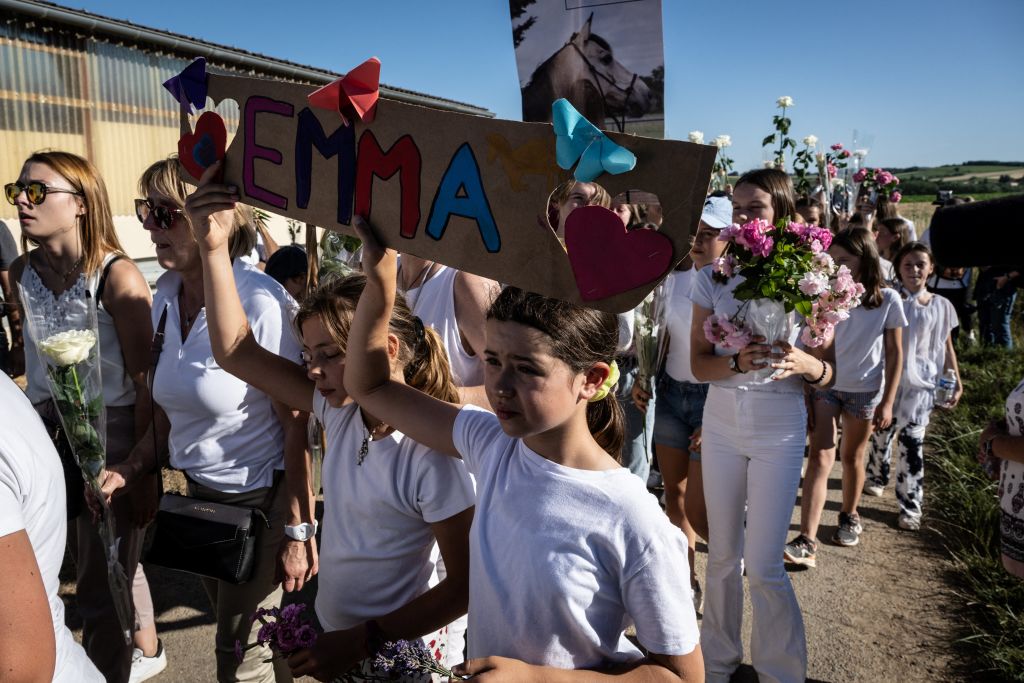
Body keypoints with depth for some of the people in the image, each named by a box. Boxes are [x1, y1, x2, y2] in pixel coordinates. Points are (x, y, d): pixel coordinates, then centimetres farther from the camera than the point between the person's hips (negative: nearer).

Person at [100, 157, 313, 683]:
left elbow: (295, 425, -18)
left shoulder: (260, 301, -21)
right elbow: (172, 407, 11)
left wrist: (298, 531, -17)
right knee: (233, 635, 23)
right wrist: (130, 470, -3)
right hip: (198, 494, 7)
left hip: (260, 501, -7)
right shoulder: (166, 294, 1)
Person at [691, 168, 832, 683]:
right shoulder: (713, 277, -1)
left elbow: (828, 372, -2)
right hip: (721, 423, 2)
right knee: (723, 554, 12)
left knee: (763, 564, 0)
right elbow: (698, 364, -2)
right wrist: (738, 363, -22)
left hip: (780, 430, -2)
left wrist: (803, 364, -24)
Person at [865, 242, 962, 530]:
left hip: (920, 383, 0)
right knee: (881, 434, 14)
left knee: (912, 444, -4)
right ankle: (877, 477, 39)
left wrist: (956, 382, 4)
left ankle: (910, 505, 4)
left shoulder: (941, 306, 2)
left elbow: (947, 347, 8)